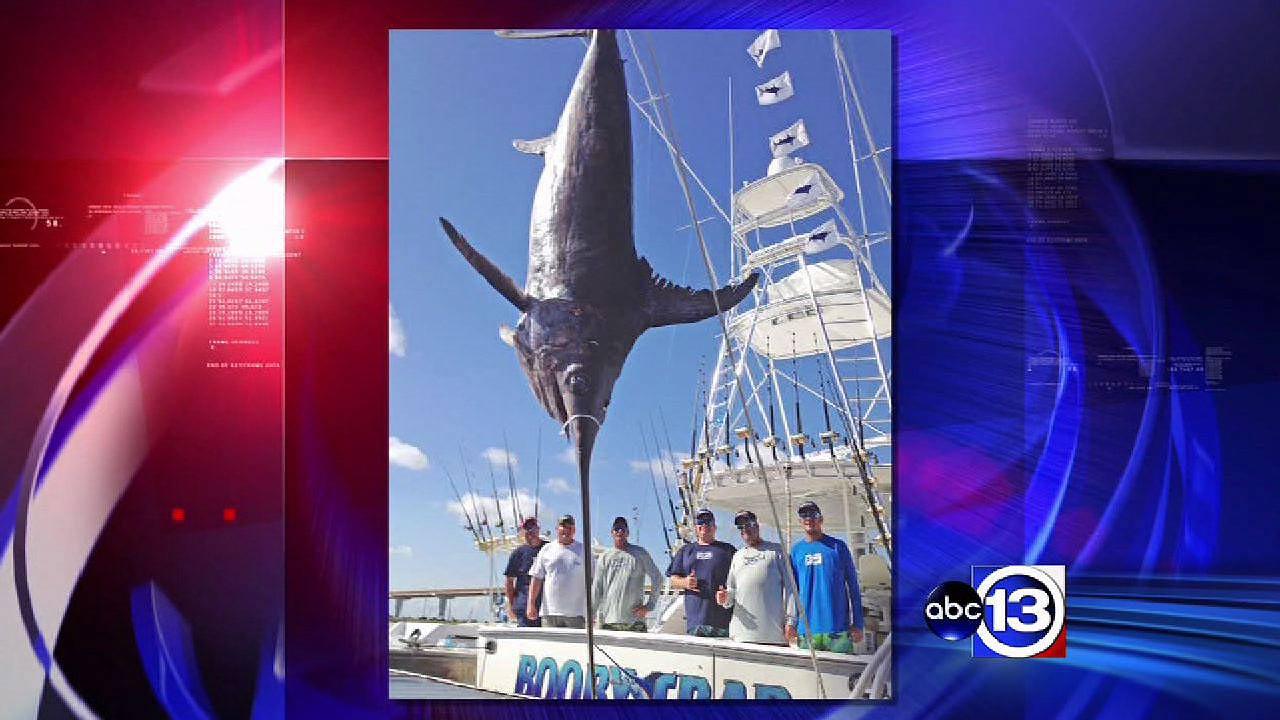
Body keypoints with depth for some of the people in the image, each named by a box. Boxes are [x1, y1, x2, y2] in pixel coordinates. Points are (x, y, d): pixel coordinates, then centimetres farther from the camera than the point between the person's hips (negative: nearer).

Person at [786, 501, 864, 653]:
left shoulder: (838, 546, 4)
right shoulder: (796, 550, 11)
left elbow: (853, 586, 5)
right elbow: (792, 588, 13)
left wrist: (857, 624, 0)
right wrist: (791, 621, 2)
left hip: (838, 628, -2)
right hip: (806, 629, 2)